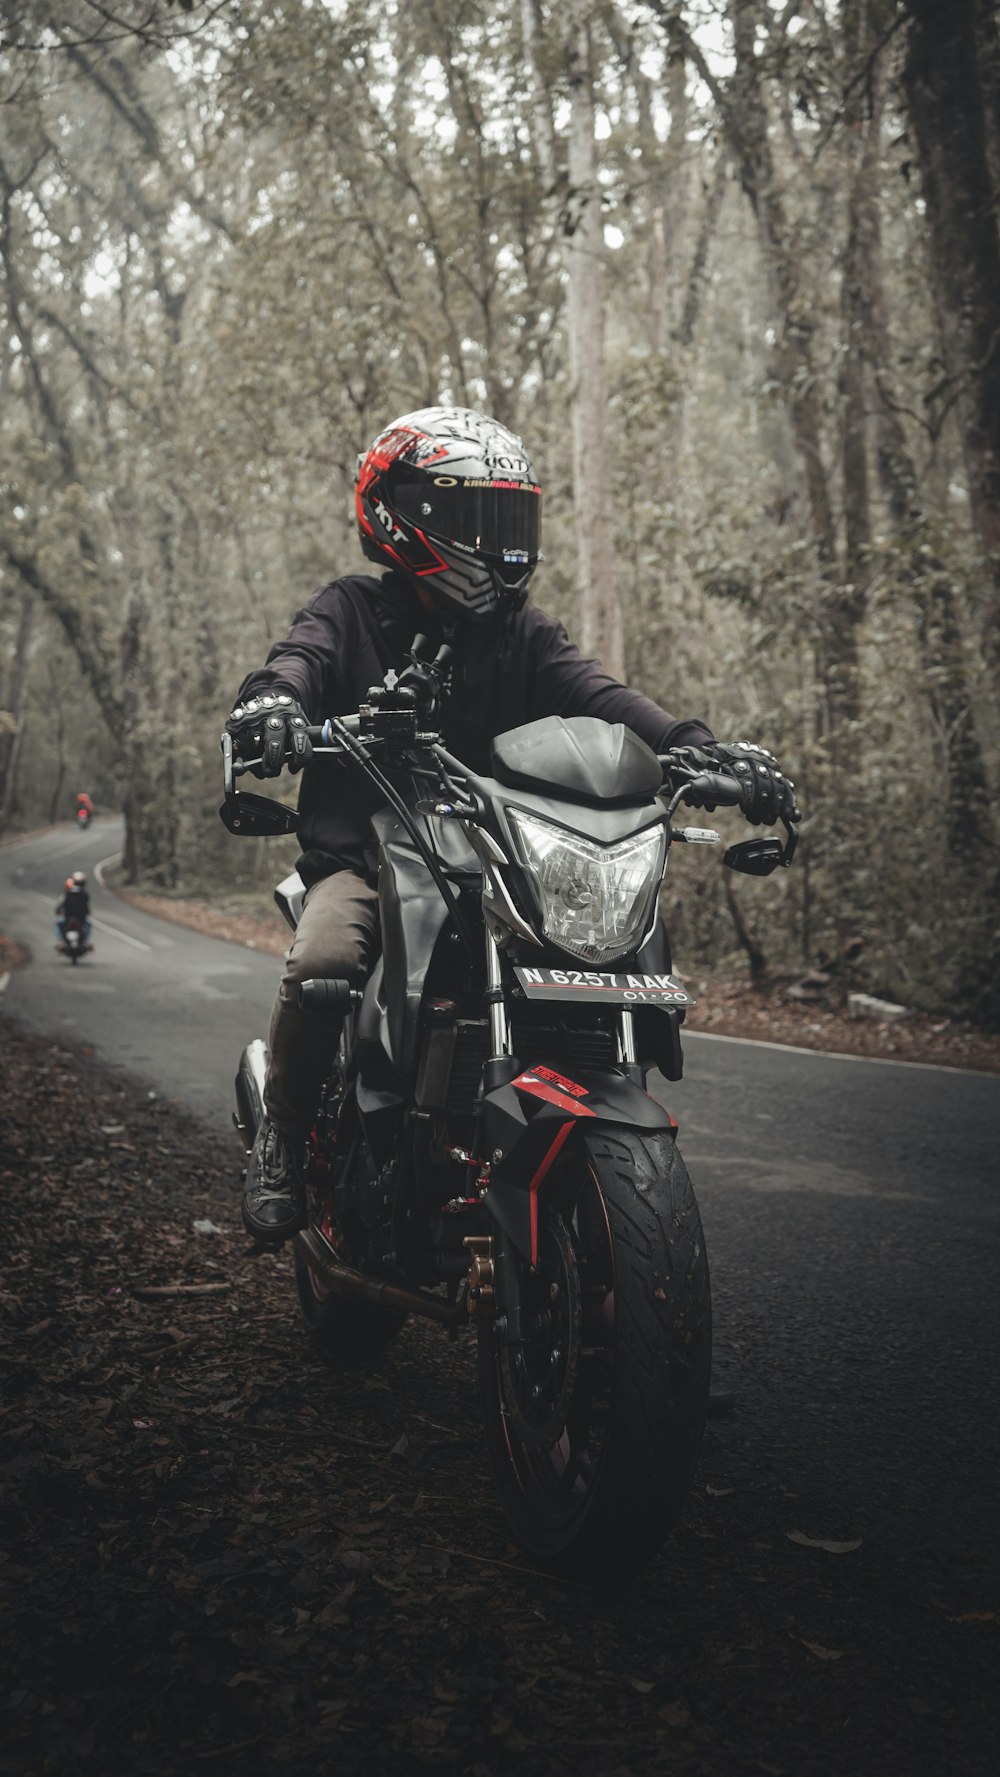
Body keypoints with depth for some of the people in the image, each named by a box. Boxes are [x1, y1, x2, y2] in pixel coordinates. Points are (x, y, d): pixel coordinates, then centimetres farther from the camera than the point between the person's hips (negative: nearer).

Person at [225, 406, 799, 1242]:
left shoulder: (519, 630, 12)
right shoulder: (353, 610, 4)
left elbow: (595, 692, -3)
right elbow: (301, 657, -16)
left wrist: (701, 747, -22)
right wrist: (272, 700, -43)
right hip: (364, 857, -3)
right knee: (323, 962, -32)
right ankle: (281, 1140, -6)